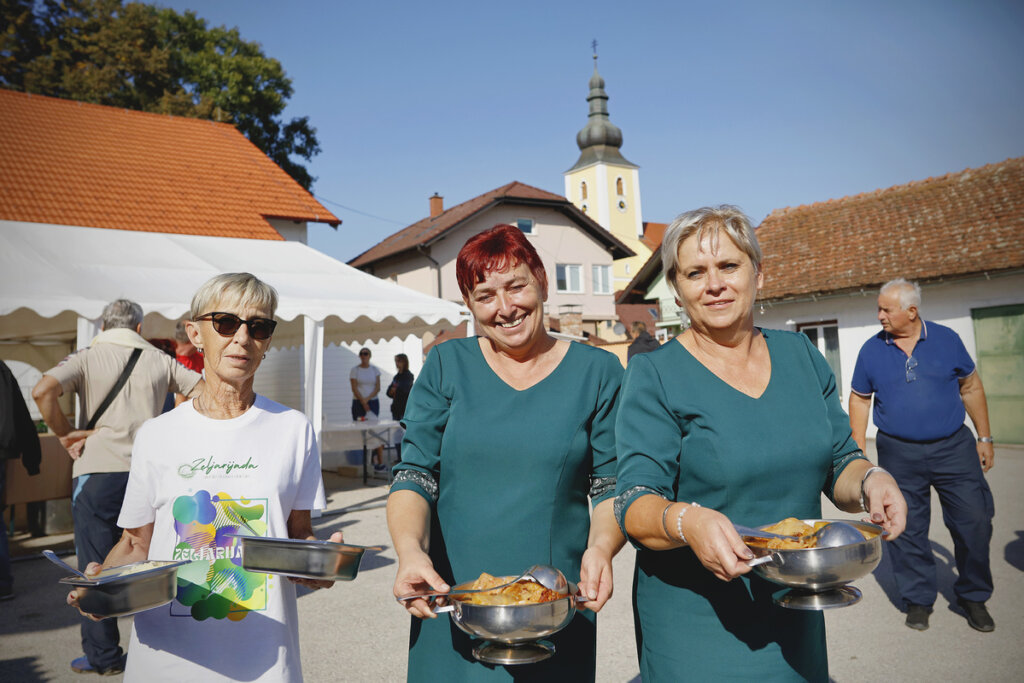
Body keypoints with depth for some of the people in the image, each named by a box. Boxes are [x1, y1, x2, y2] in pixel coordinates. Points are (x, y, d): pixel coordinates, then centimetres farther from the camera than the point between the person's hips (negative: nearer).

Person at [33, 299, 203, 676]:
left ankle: (102, 655, 17)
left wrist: (66, 435, -5)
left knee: (95, 565, 9)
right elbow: (203, 391, 5)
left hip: (98, 470, -2)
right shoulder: (158, 359, 7)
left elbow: (43, 391, -16)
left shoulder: (87, 357, 1)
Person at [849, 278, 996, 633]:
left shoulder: (946, 339, 0)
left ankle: (973, 596, 25)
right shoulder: (871, 350, 0)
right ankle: (918, 599, 24)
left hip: (954, 447, 0)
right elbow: (859, 400, 7)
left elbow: (971, 388, 9)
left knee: (974, 521, 3)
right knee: (907, 529, 6)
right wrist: (857, 451, 4)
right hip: (899, 455, 0)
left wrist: (985, 437, 8)